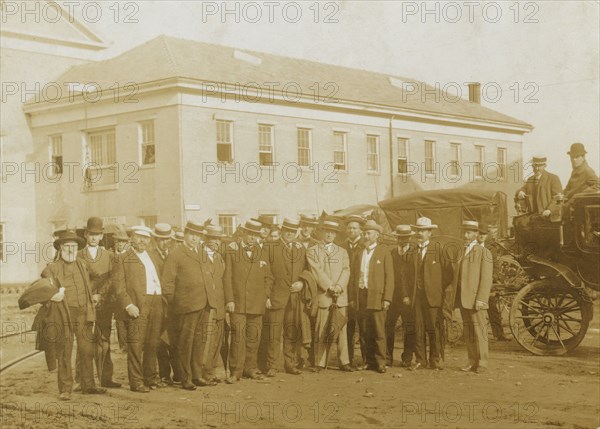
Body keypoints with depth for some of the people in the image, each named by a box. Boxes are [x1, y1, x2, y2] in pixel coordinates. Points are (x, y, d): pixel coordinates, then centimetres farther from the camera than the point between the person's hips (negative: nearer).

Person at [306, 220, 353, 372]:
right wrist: (329, 287, -13)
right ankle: (320, 363, 2)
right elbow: (317, 271, -4)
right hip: (322, 295, -3)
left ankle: (344, 361, 7)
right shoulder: (312, 251, 7)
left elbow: (346, 270, 6)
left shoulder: (342, 252, 18)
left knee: (341, 329, 3)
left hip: (340, 296, 3)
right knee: (321, 330, -4)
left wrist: (339, 286, -11)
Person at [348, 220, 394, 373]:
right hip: (360, 296, 4)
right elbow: (353, 276, 14)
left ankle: (380, 363, 3)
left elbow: (389, 277, -1)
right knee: (364, 333, 4)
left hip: (376, 297, -4)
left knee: (378, 332, -5)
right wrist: (351, 297, 6)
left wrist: (387, 298, -9)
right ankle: (370, 362, 12)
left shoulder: (384, 253, 3)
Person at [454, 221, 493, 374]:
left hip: (475, 300, -6)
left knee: (479, 331, -5)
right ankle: (472, 362, 13)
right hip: (463, 300, 6)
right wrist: (455, 298, 10)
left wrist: (481, 299, -17)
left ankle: (482, 363, 0)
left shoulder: (483, 253, -2)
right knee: (467, 333, 7)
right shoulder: (462, 253, 19)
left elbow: (486, 279, -9)